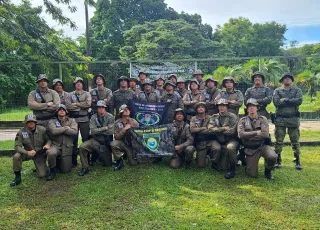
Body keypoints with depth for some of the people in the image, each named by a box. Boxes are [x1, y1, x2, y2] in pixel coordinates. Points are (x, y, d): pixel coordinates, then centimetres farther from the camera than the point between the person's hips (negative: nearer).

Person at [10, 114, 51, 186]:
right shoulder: (21, 132, -16)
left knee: (42, 175, -10)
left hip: (40, 154, 0)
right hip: (28, 153, 1)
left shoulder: (42, 130, -15)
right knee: (16, 157, -32)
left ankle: (40, 167, 29)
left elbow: (48, 139, -1)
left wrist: (48, 144, -26)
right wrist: (27, 152, -34)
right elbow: (17, 146, -17)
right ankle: (17, 177, -10)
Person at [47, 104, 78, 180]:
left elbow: (74, 131, -13)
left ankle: (60, 162, 38)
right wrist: (66, 128, -10)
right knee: (51, 153, -38)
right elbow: (53, 131, -18)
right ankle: (53, 170, -6)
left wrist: (60, 130, -13)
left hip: (67, 147, 1)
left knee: (66, 170, 1)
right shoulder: (52, 121, 3)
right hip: (56, 145, -1)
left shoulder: (72, 120, 6)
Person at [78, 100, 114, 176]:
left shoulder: (110, 117, -9)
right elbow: (93, 131, -15)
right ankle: (85, 168, -10)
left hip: (106, 143, -1)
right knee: (82, 147, -27)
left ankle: (101, 156, 40)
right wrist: (105, 128, -18)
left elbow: (111, 131, -20)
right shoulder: (93, 117, -4)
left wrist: (98, 130, -13)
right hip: (95, 141, 1)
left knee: (108, 164, 5)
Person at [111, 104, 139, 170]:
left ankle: (129, 155, 25)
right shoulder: (117, 122, -7)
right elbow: (116, 137, -15)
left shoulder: (134, 122, -6)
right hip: (122, 144, 0)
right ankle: (119, 161, -9)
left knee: (134, 163, -12)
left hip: (131, 145, 0)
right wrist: (124, 129, -25)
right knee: (114, 143, -33)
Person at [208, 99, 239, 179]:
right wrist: (224, 128, -15)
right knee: (216, 148, -30)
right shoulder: (214, 117, 7)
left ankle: (232, 169, -12)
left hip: (230, 140, -2)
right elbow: (210, 129, -9)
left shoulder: (233, 117, -4)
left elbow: (232, 131, -15)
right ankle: (214, 163, 3)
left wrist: (217, 130, -8)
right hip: (218, 141, 2)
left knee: (230, 148, -34)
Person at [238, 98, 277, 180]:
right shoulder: (243, 120, 2)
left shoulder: (263, 119, 1)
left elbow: (265, 134, -14)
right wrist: (256, 132, -14)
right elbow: (241, 134, -14)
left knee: (272, 157, -31)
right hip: (250, 149, 0)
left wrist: (249, 135, -11)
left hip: (262, 146, 1)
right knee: (253, 174, -8)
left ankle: (267, 171, 2)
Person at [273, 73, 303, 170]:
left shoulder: (297, 90, 8)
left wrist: (285, 100, -12)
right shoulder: (277, 91, 6)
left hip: (293, 119, 1)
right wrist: (292, 101, -11)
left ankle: (297, 161, 15)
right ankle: (278, 160, 13)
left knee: (295, 141, 6)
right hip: (280, 119, 0)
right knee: (278, 141, 4)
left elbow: (299, 100, -12)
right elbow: (276, 103, -12)